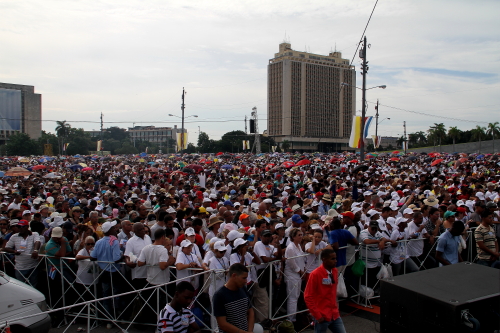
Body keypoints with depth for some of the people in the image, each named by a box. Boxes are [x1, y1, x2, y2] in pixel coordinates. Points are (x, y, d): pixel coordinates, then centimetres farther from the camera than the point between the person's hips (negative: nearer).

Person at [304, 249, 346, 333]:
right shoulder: (315, 274, -16)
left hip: (335, 314, 6)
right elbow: (308, 297, -14)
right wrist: (317, 315, -15)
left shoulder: (335, 271, 4)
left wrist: (336, 308, 14)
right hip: (322, 316, -6)